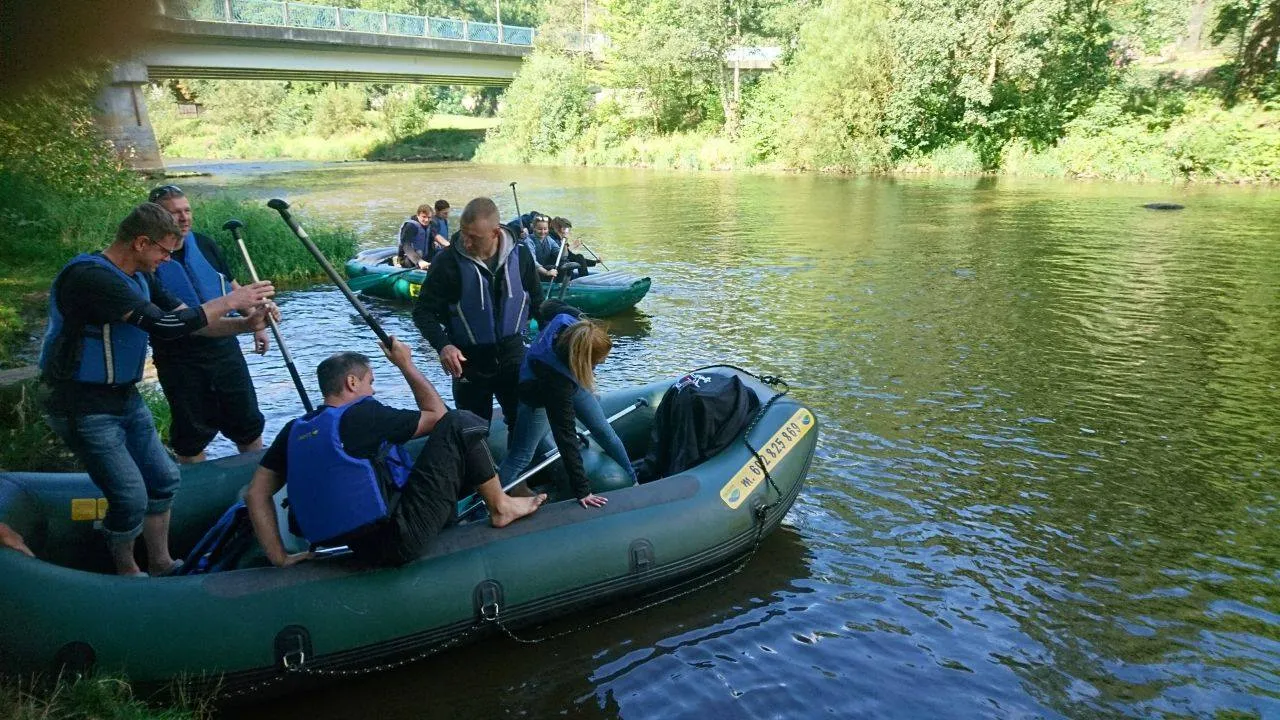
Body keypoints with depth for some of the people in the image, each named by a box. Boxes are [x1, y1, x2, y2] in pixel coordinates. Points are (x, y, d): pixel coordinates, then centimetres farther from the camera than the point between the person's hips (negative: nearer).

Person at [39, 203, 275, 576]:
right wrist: (231, 300, -23)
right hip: (85, 408, -9)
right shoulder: (91, 277, -25)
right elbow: (165, 325, -31)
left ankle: (160, 563, 28)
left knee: (163, 479, 13)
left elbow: (188, 320, 6)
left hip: (126, 399, 9)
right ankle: (126, 571, 18)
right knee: (131, 498, -8)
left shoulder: (139, 278, 5)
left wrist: (245, 324, -9)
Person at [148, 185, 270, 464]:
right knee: (191, 434, 9)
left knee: (247, 422, 13)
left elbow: (232, 287, 14)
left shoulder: (204, 245, 3)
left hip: (225, 348, 4)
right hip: (179, 360, -4)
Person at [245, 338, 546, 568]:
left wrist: (279, 556, 5)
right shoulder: (362, 415, -12)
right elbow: (437, 415, -1)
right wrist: (406, 364, 9)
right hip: (400, 539, -8)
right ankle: (500, 507, 9)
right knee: (459, 424, -1)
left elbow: (256, 493, 5)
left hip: (366, 550, 8)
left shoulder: (294, 430, 8)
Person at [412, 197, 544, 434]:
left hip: (513, 354, 2)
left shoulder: (519, 254, -7)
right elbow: (423, 310, -9)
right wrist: (442, 345, -25)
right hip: (469, 360, -2)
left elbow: (536, 301, 8)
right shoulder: (448, 261, -16)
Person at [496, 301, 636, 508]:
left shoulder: (569, 319, -36)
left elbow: (549, 305, -9)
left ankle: (634, 481, 29)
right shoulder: (554, 378, -46)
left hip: (569, 377, 7)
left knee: (604, 431, 12)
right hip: (539, 394, -7)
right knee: (522, 455, -6)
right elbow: (566, 439, -42)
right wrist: (582, 491, -39)